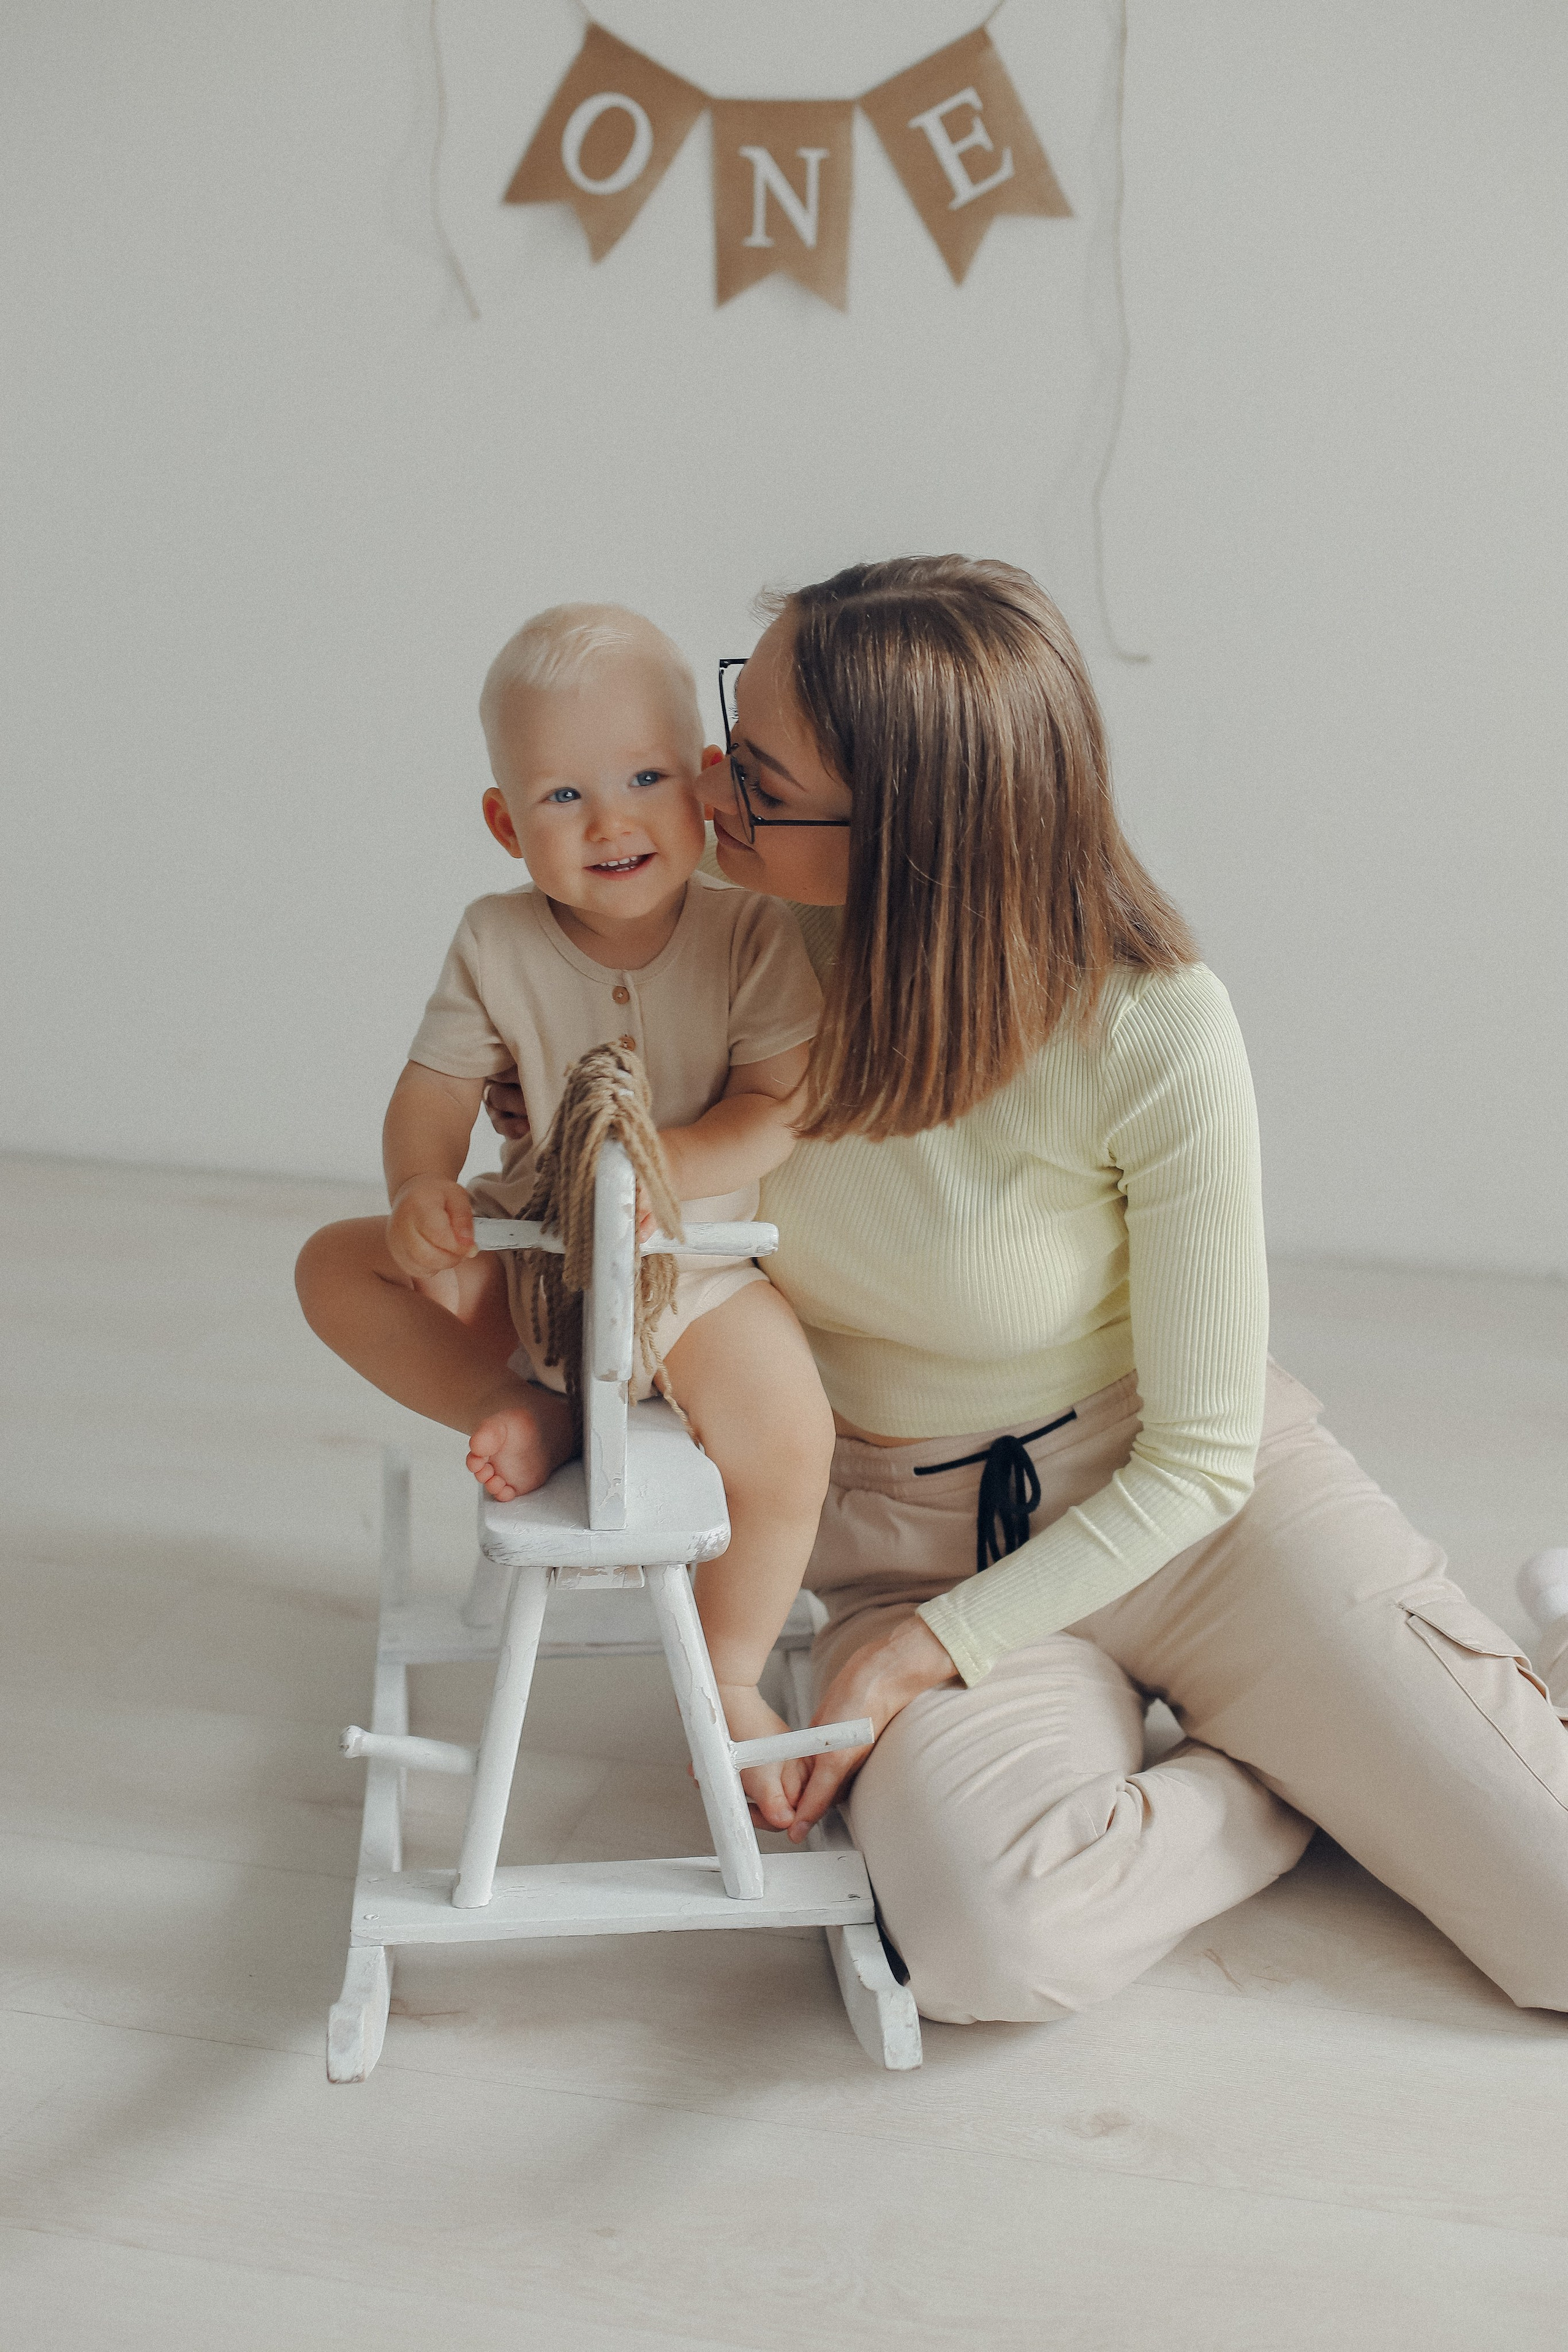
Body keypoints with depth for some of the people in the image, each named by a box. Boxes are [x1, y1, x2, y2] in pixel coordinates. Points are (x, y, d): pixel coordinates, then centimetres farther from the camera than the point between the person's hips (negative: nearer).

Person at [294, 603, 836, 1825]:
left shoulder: (753, 934, -14)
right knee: (337, 1268, -6)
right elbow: (433, 1095, -8)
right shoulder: (498, 943, -8)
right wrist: (421, 1193, -31)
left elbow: (783, 1110, -21)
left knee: (789, 1440, -27)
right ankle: (529, 1414, -4)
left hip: (703, 1264, -3)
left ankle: (731, 1673, 1)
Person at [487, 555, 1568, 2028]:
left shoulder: (1157, 1040, -23)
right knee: (981, 1941, -30)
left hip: (1184, 1508, -2)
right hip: (909, 1543, 3)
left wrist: (931, 1646, -20)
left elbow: (1201, 1454, -15)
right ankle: (1314, 1779, 0)